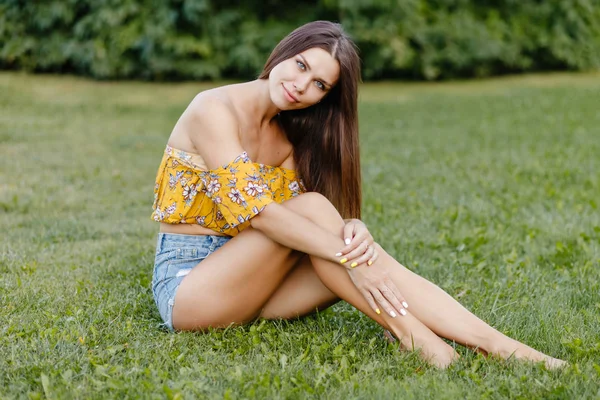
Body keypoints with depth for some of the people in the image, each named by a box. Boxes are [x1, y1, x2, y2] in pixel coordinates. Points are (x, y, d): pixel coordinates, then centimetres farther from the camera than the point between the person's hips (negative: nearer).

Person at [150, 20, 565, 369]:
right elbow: (256, 210, -24)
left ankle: (496, 344, -27)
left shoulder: (292, 135, 8)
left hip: (241, 281, 5)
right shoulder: (215, 109, -14)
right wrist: (349, 256, -30)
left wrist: (354, 230, -25)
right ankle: (408, 331, -26)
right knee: (311, 206, -26)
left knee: (358, 258, -20)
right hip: (186, 284, -5)